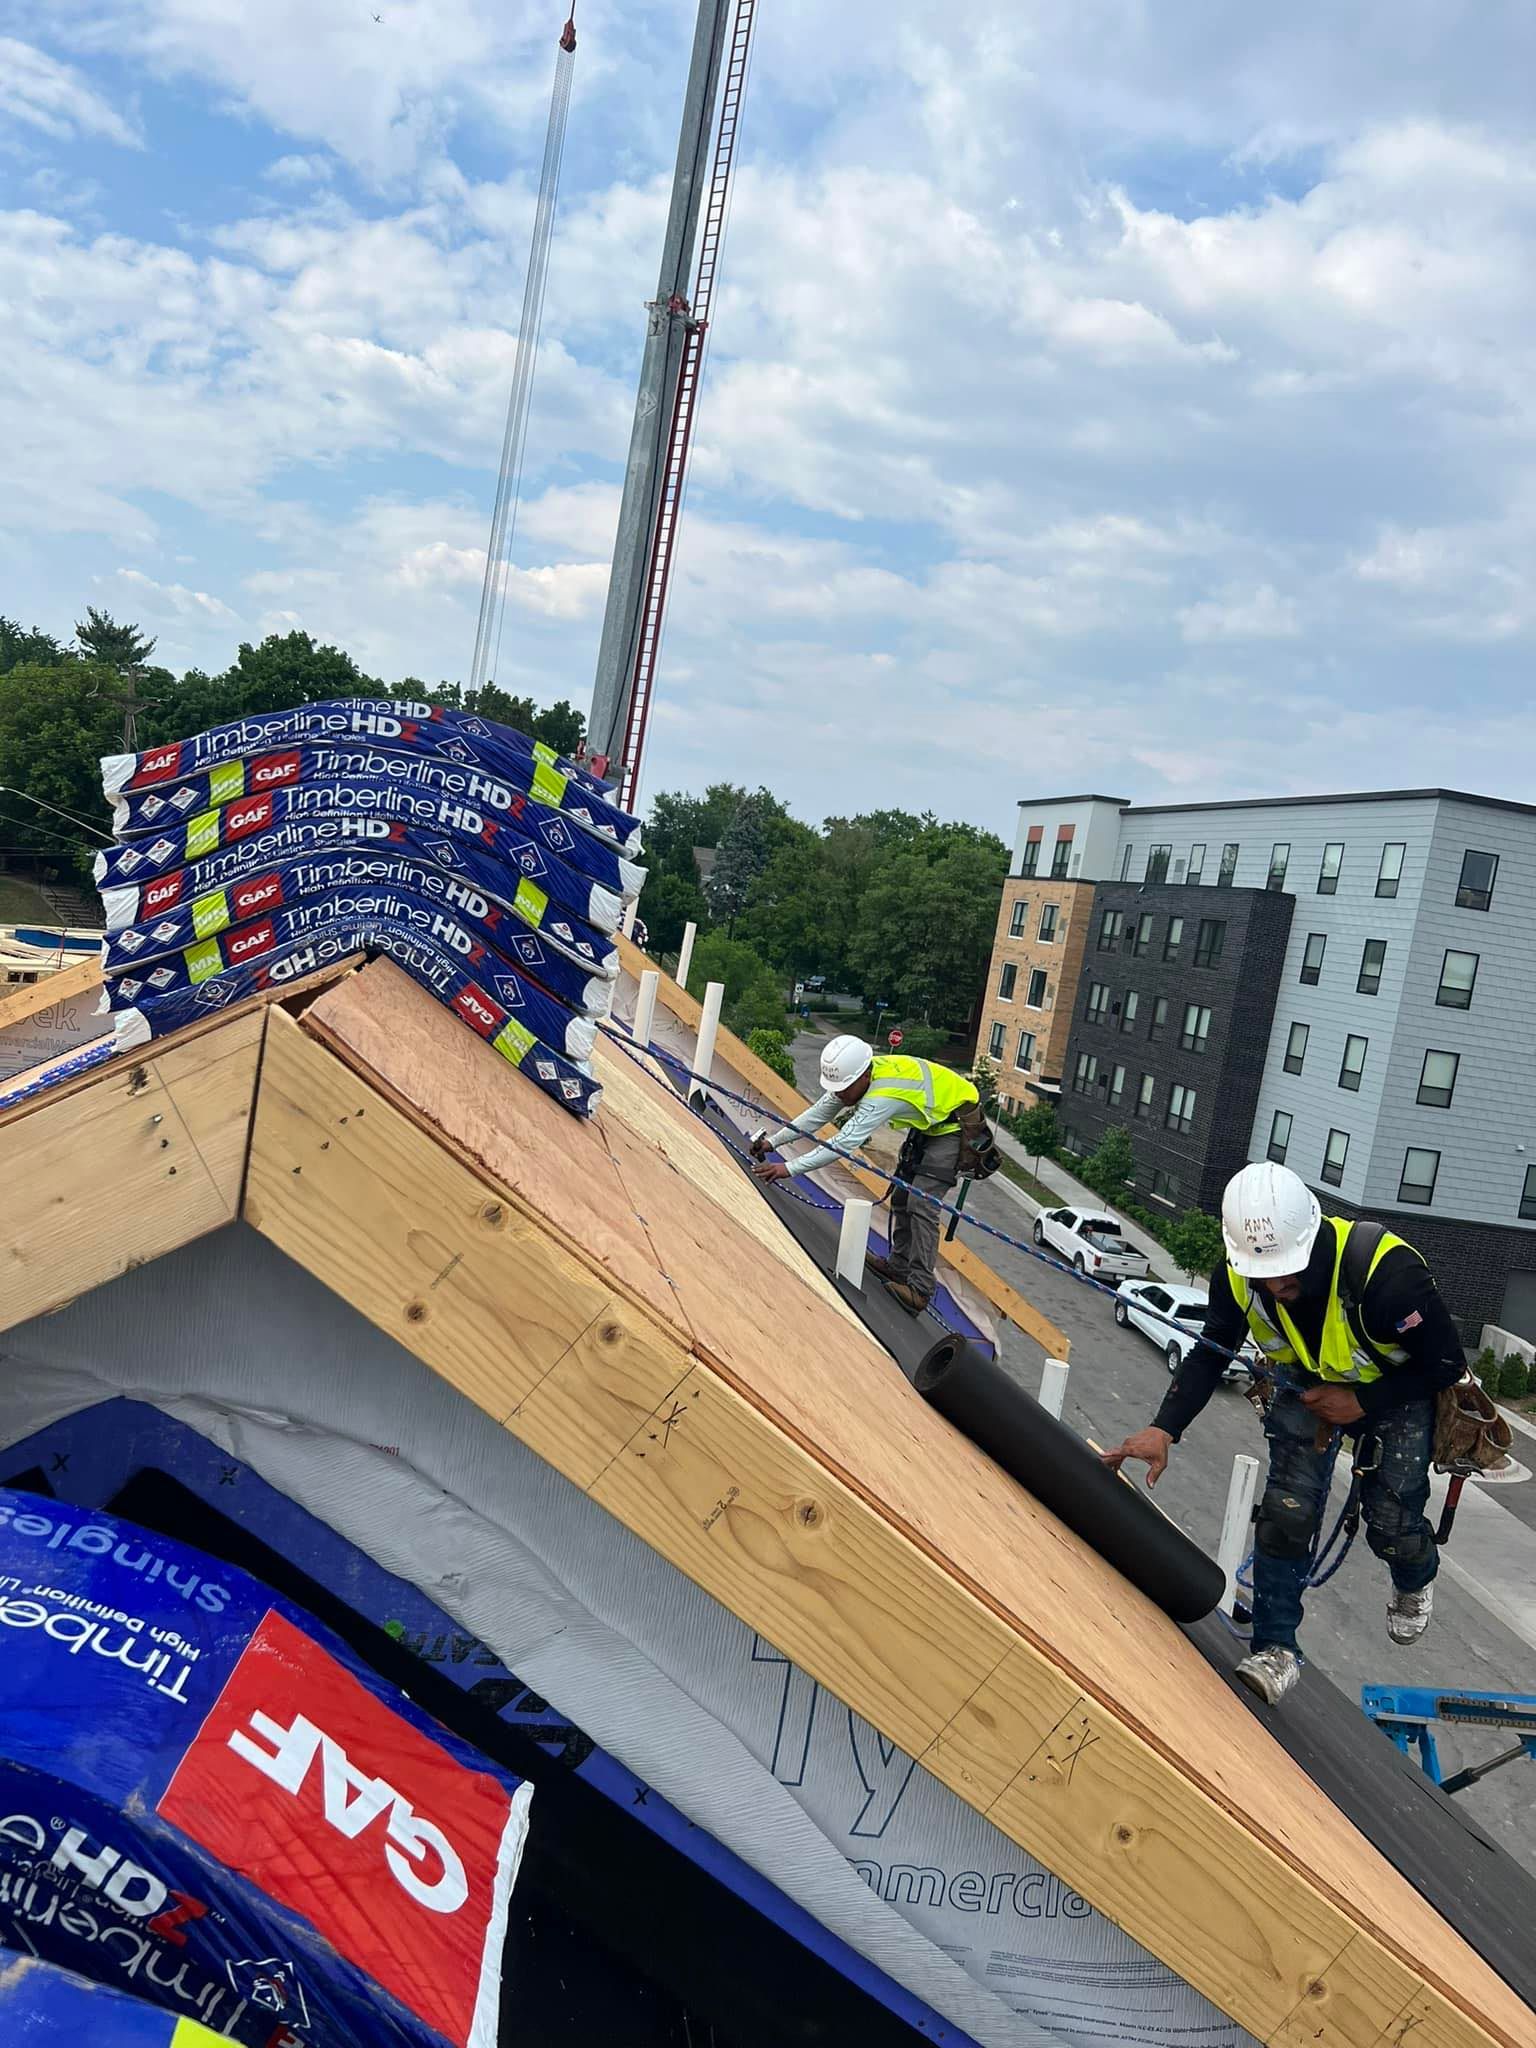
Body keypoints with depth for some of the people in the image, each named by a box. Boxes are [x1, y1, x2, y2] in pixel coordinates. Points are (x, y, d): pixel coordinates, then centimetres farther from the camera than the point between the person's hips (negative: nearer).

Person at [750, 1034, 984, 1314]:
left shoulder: (881, 1096, -38)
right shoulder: (855, 1076, -12)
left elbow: (844, 1143, -42)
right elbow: (817, 1115, -4)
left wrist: (789, 1168, -43)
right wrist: (774, 1140, -13)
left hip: (956, 1125, -10)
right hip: (927, 1123, 10)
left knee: (921, 1204, -18)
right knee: (901, 1197, 12)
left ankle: (920, 1289, -18)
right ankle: (899, 1266, 24)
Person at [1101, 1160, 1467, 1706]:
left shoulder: (1386, 1271, -40)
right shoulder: (1238, 1276, -27)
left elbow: (1446, 1363, -26)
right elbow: (1209, 1355, -14)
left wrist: (1362, 1401, -26)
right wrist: (1164, 1429, -27)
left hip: (1397, 1394, -3)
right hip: (1305, 1388, 3)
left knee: (1390, 1525, -2)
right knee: (1286, 1511, -10)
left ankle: (1416, 1581, 36)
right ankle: (1276, 1649, 3)